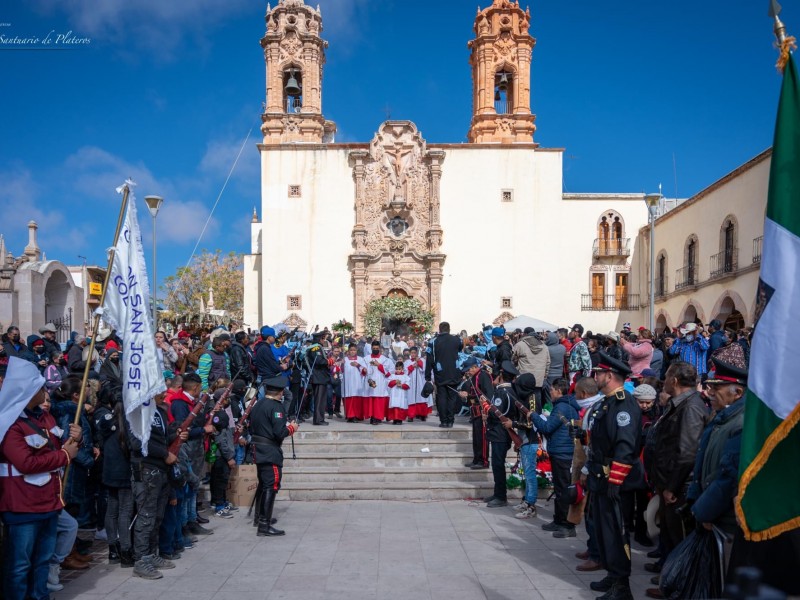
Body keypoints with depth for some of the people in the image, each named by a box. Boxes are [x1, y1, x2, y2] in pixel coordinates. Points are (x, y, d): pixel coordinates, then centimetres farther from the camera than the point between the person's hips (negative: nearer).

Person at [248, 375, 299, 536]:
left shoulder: (257, 405, 10)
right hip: (271, 453, -9)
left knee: (263, 484, 22)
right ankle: (264, 525, -8)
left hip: (258, 451, 9)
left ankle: (260, 516, 35)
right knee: (271, 487, -6)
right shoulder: (276, 407, -16)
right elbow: (280, 432, -24)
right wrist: (292, 428, -4)